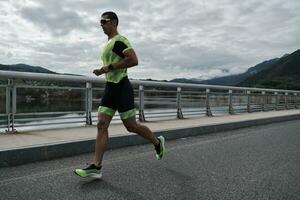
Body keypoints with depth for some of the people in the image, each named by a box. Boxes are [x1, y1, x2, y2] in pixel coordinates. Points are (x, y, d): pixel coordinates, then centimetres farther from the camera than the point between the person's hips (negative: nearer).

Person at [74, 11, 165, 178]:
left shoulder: (119, 40, -9)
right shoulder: (108, 44, 21)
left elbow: (134, 60, -23)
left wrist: (110, 67, -19)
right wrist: (103, 71, 14)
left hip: (121, 87, -9)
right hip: (110, 88, 9)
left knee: (131, 126, -1)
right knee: (101, 125, -1)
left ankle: (157, 142, 25)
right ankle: (97, 167, 1)